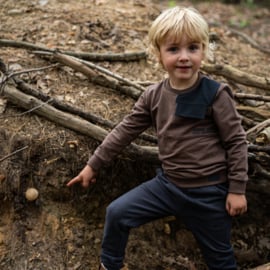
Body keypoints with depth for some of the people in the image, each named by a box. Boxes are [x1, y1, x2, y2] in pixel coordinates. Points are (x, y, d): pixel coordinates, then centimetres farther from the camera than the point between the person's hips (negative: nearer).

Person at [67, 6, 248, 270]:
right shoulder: (153, 96, -4)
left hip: (209, 193, -4)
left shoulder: (215, 94, -16)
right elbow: (125, 130, 4)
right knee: (117, 213, 3)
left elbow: (236, 141, -10)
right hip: (167, 184, 4)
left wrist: (237, 189, -9)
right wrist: (93, 164, 7)